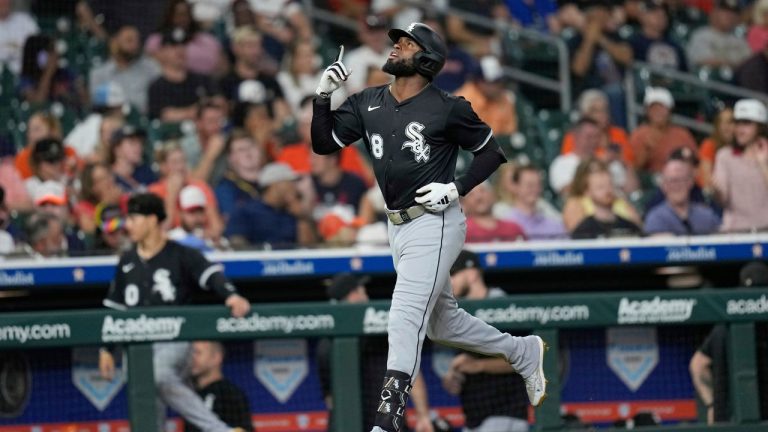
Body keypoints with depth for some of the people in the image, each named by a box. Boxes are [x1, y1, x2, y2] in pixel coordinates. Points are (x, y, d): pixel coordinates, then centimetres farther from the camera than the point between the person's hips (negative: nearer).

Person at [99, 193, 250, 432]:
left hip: (173, 340, -6)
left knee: (160, 377, -35)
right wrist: (106, 349, 16)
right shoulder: (126, 262, 15)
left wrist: (231, 295, -38)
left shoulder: (181, 255, -1)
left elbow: (212, 275, -17)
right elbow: (114, 308, 20)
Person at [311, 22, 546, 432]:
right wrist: (323, 96, -12)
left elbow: (491, 152, -2)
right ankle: (522, 351, 41)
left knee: (405, 322, -17)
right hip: (398, 227, 8)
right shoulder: (367, 104, 5)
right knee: (443, 324, 20)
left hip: (434, 226, -8)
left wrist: (456, 189, -14)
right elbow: (323, 143, 1)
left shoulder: (448, 109, -10)